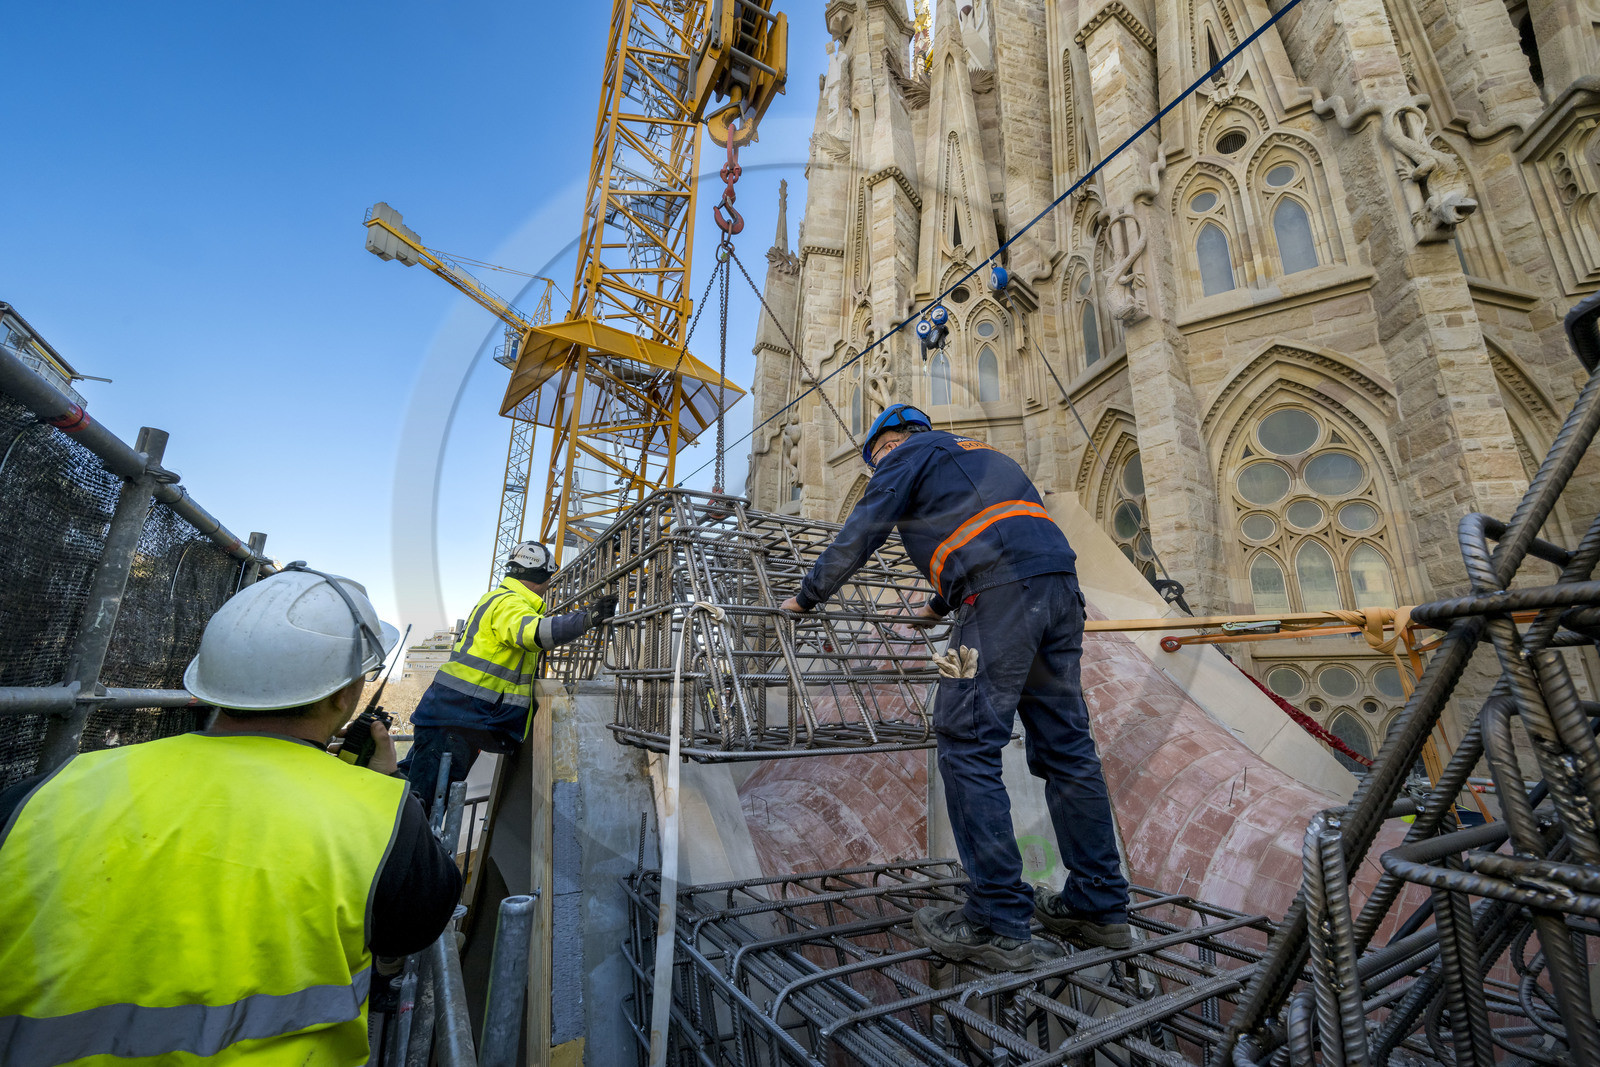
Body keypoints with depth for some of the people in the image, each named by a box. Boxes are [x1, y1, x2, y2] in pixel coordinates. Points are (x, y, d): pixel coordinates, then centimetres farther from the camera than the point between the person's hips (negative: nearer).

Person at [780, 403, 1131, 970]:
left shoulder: (908, 454, 10)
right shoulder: (979, 454, 35)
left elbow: (858, 536, 5)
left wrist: (806, 596, 18)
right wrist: (938, 605, 48)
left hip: (1001, 594, -9)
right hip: (1060, 586, 9)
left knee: (967, 746, -5)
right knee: (1065, 748, 11)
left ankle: (998, 924, -1)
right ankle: (1101, 907, 20)